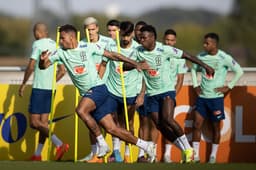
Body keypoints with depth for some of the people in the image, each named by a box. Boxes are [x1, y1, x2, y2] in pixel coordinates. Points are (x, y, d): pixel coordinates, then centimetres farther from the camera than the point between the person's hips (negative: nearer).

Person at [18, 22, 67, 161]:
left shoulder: (38, 44, -8)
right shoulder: (55, 46, 13)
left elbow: (31, 66, -15)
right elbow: (62, 71, 17)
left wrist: (23, 84, -5)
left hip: (39, 88, -8)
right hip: (51, 89, 8)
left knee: (34, 122, -8)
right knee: (43, 122, 12)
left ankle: (59, 144, -24)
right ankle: (37, 154, 15)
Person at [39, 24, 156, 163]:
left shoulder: (88, 48, -4)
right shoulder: (61, 53, 6)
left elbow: (112, 55, 4)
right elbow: (43, 66, 3)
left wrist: (135, 64, 6)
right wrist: (43, 60, -23)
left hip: (98, 88, -5)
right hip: (86, 94, 5)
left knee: (81, 110, -32)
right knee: (111, 128, 3)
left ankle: (102, 143, -20)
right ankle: (144, 145, 15)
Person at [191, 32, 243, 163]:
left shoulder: (224, 58, -12)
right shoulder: (201, 56, 2)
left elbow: (239, 71, -7)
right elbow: (194, 69, 21)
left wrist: (229, 87, -8)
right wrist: (195, 85, 12)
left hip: (216, 97, -4)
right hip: (202, 96, 4)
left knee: (216, 126, 4)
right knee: (197, 124, -2)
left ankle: (213, 156, 13)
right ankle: (195, 155, 3)